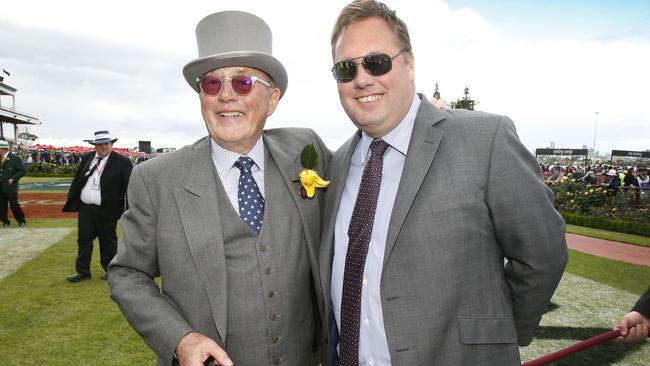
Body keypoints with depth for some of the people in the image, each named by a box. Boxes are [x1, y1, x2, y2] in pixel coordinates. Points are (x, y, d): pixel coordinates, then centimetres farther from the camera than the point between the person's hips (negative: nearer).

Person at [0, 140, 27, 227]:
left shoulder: (15, 158, -8)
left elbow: (23, 170, -9)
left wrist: (13, 179, -14)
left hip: (10, 187, -6)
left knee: (14, 205, -2)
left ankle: (22, 221, 11)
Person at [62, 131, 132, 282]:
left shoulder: (122, 162, -9)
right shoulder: (86, 158, 7)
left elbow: (129, 186, -12)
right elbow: (76, 180, 13)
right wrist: (71, 201, 10)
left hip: (107, 211, -4)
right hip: (85, 209, 4)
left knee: (108, 241, 10)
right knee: (83, 240, 10)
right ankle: (83, 271, 22)